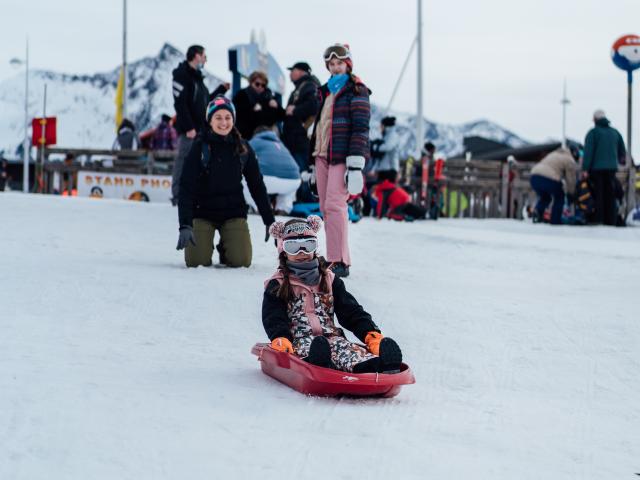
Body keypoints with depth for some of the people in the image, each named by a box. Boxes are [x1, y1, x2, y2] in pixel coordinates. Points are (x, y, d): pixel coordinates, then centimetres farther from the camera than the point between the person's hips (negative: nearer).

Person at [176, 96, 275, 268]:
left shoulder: (242, 148, -1)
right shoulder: (200, 147, -10)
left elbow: (257, 185, 5)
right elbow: (186, 187, -15)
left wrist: (270, 221, 1)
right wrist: (185, 225, -27)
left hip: (234, 211, 2)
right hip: (203, 211, -2)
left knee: (241, 261, -16)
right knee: (197, 261, -16)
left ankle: (225, 247, 20)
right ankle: (203, 242, 19)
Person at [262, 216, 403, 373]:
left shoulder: (329, 279, 24)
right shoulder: (277, 285, 14)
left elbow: (351, 312, 15)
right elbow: (273, 319, -2)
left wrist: (371, 334, -4)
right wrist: (280, 340, -26)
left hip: (330, 336, 2)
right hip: (298, 340, -2)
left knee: (346, 348, -34)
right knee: (305, 347, -40)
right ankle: (319, 365, -75)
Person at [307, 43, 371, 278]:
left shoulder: (356, 90, -3)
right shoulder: (326, 91, 20)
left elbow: (360, 128, -11)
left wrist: (355, 165, -19)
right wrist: (313, 161, 22)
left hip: (341, 157, -7)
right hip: (322, 155, 7)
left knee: (334, 204, -16)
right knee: (325, 207, 5)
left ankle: (340, 262, -16)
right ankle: (335, 257, 11)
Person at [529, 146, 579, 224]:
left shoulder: (555, 154, 32)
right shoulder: (570, 161, 9)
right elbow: (571, 180, 12)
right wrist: (571, 194, 27)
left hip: (534, 177, 7)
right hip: (549, 179, -7)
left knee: (544, 198, 27)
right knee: (559, 198, 18)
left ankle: (538, 210, -2)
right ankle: (555, 221, 15)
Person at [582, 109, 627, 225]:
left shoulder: (593, 132, -4)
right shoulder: (615, 132, 11)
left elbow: (588, 151, -12)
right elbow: (623, 151, 16)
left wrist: (585, 169, -12)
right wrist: (620, 159, 36)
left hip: (596, 168, -4)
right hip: (611, 168, 4)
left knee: (598, 195, -3)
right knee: (610, 196, 7)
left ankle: (599, 221, -7)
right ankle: (611, 221, 6)